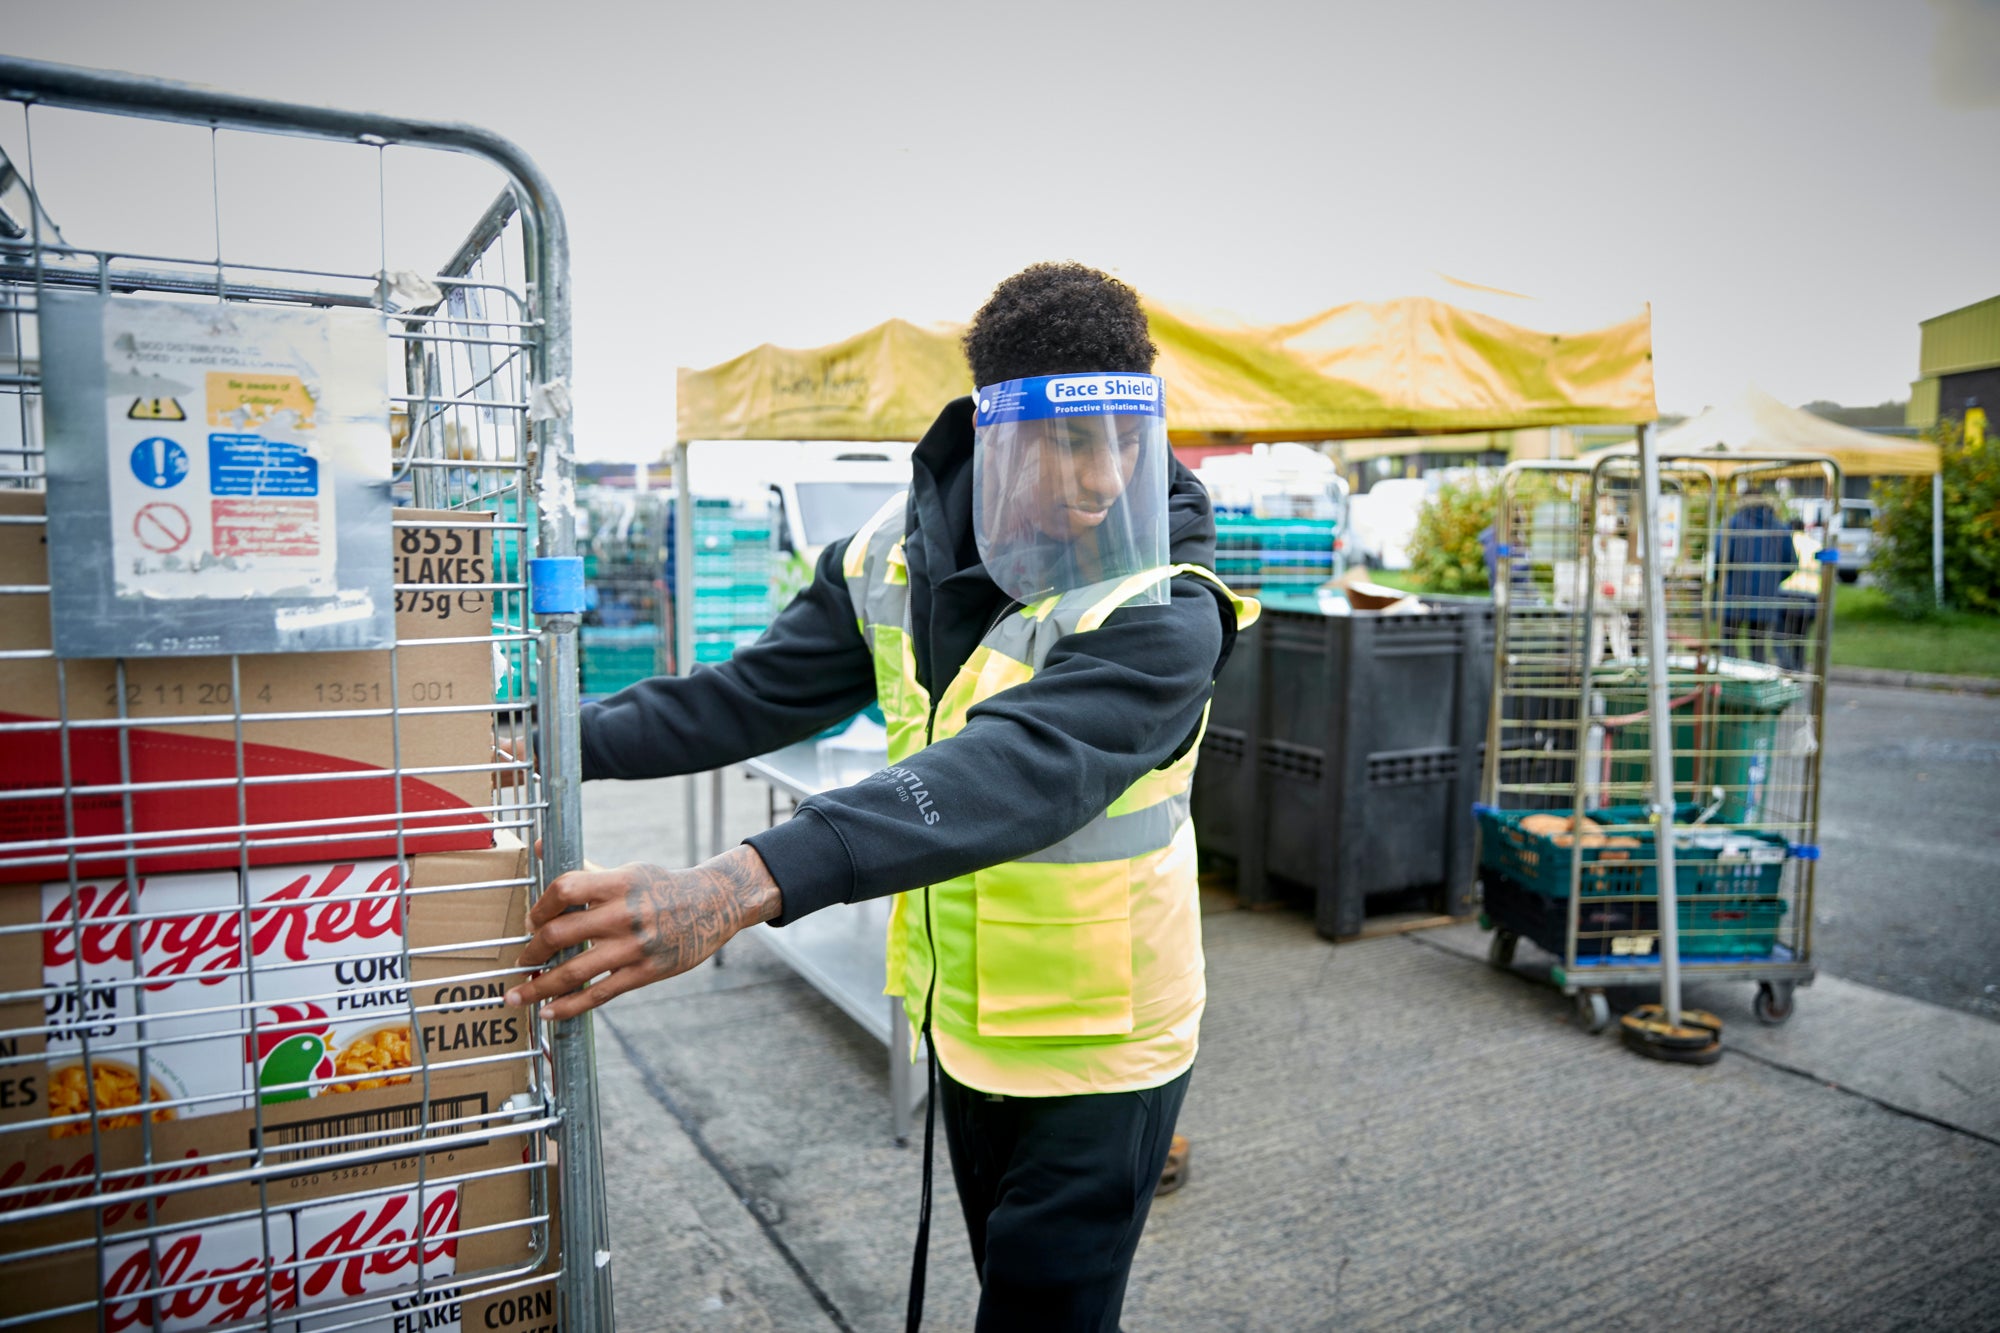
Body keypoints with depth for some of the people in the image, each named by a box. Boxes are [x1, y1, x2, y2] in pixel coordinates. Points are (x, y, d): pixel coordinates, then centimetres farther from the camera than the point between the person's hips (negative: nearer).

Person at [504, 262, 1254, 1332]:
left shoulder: (1162, 614, -26)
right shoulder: (897, 555, -6)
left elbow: (1013, 772, -42)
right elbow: (757, 693, -1)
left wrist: (742, 888, -52)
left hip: (1096, 1049, -5)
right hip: (963, 1027, 6)